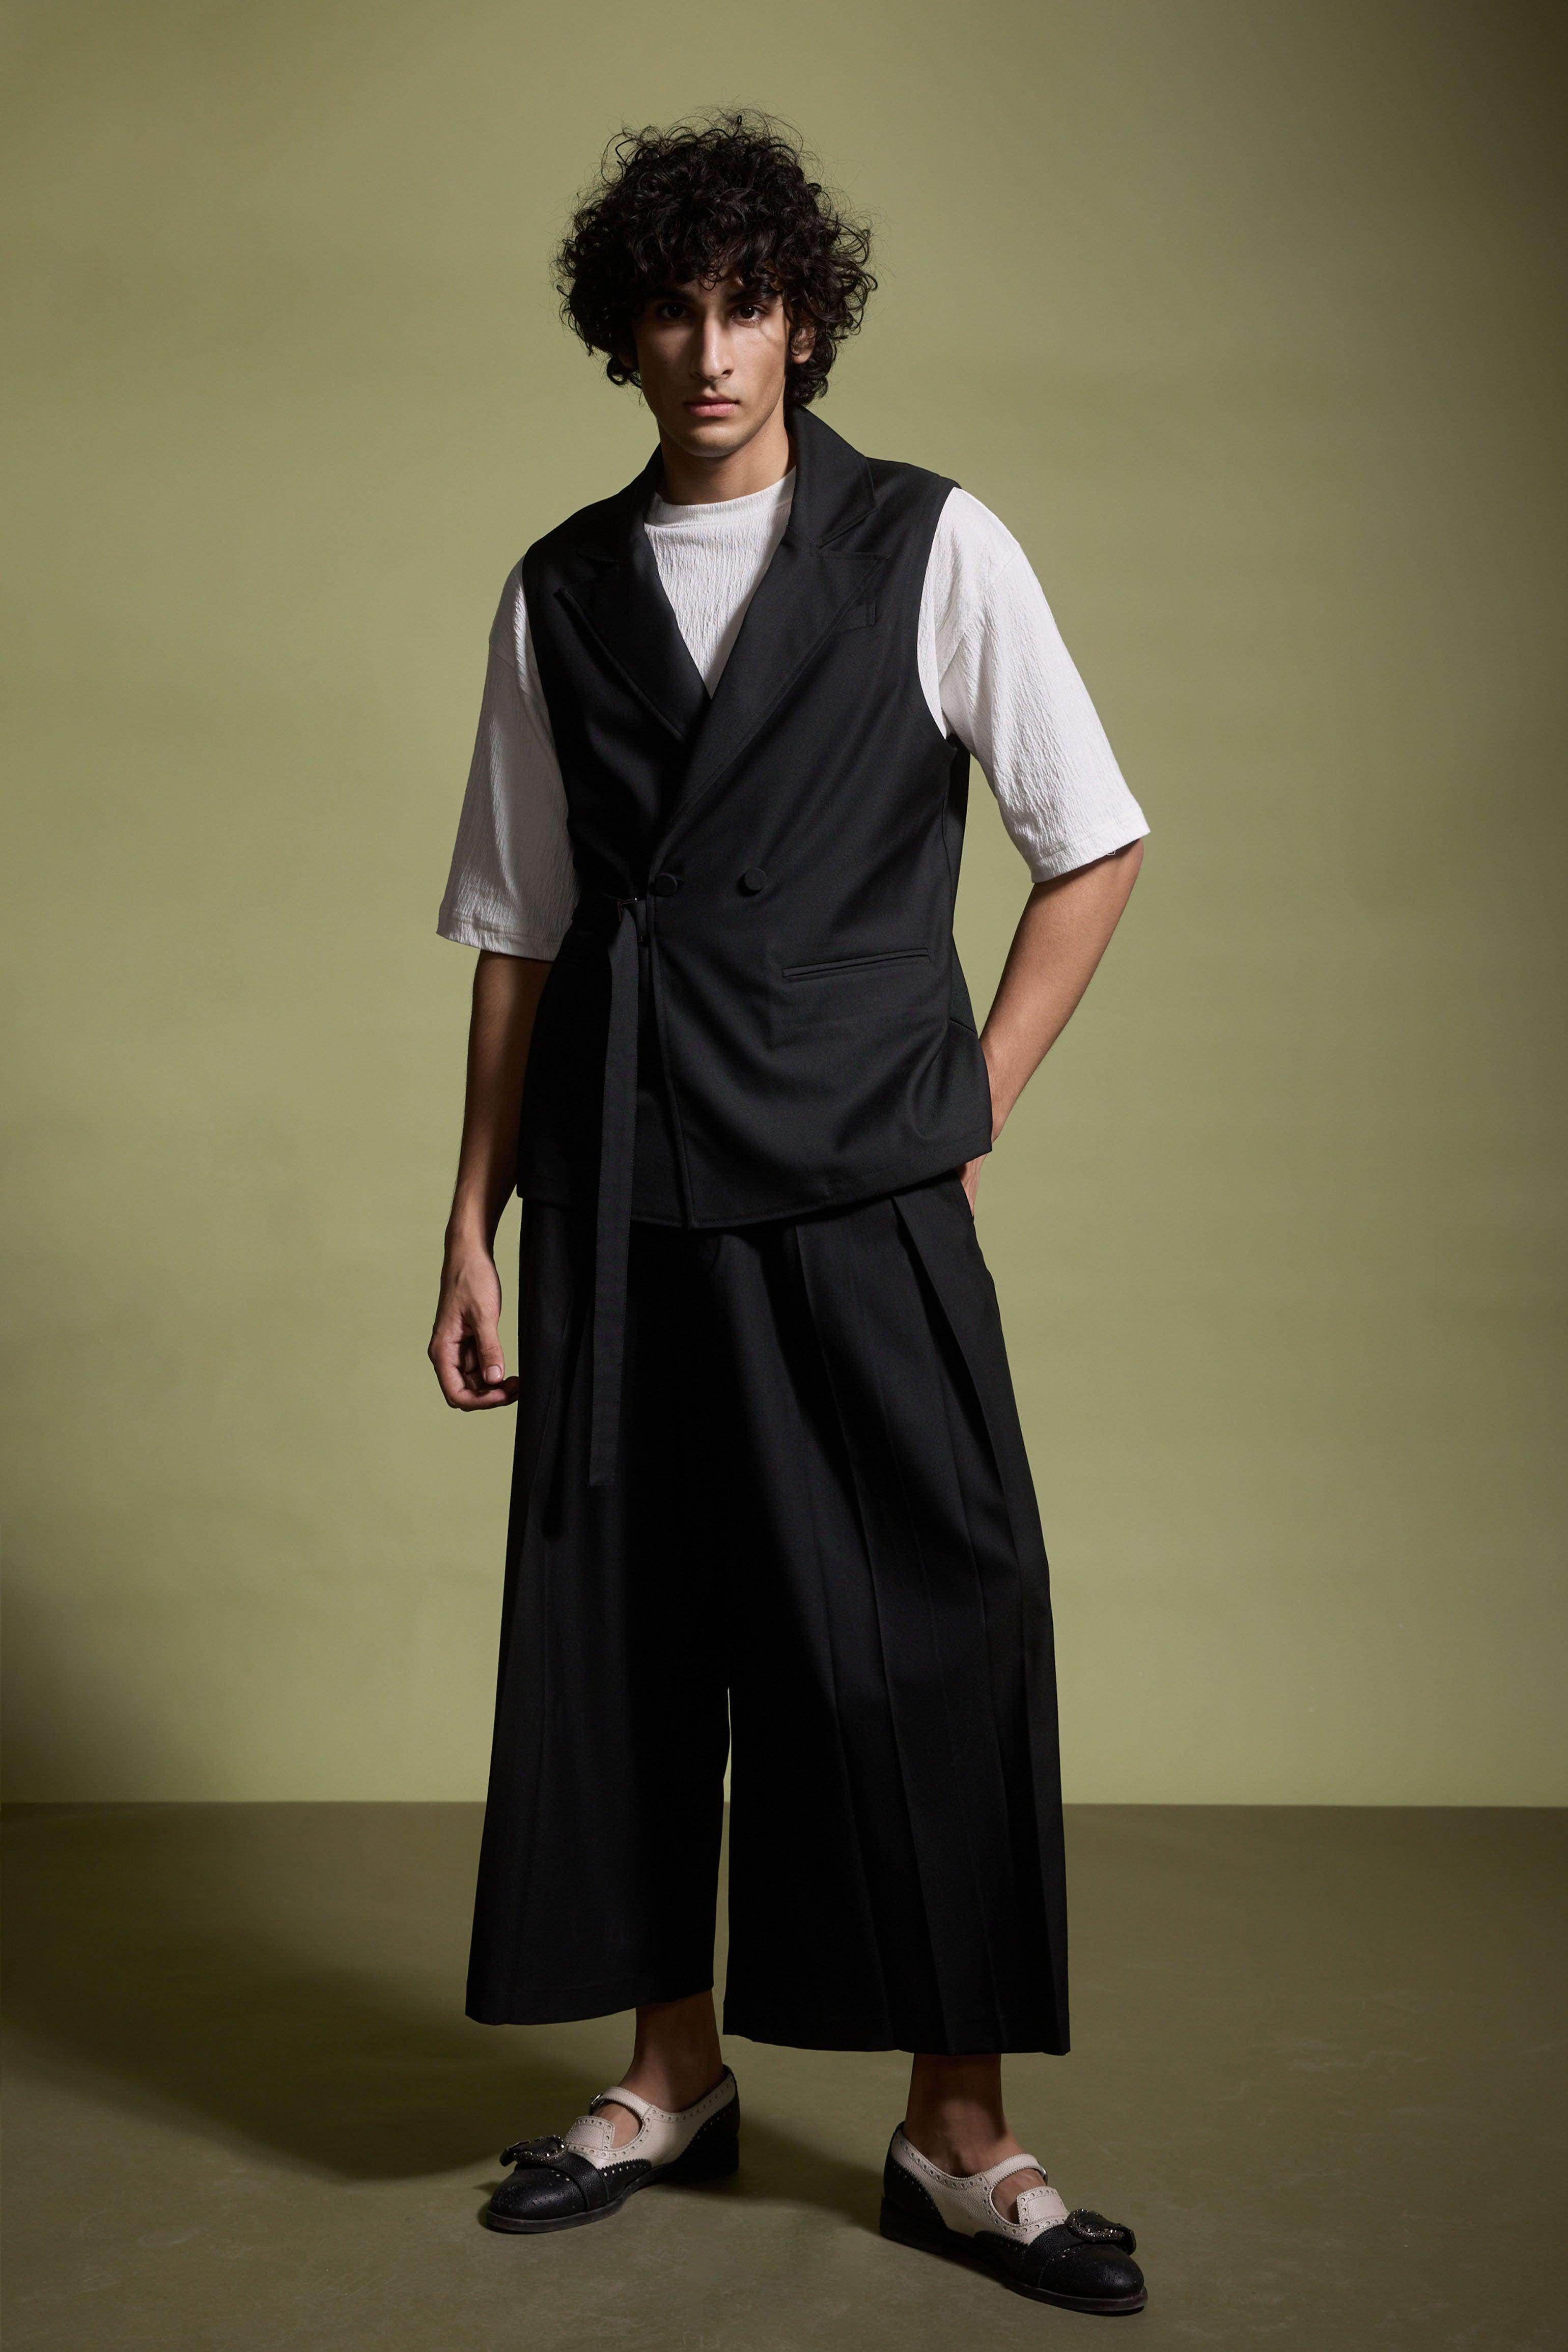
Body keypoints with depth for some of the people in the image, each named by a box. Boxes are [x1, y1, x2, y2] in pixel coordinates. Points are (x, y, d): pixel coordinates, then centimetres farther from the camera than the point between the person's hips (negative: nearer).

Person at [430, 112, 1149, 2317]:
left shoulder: (933, 549, 2)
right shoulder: (560, 595, 10)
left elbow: (1095, 844, 6)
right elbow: (516, 934, 10)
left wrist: (968, 1104, 0)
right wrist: (475, 1229, 8)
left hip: (861, 1200, -3)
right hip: (619, 1202, 3)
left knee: (925, 1638, -2)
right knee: (622, 1633, 8)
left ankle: (959, 2135, 12)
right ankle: (674, 2076, 27)